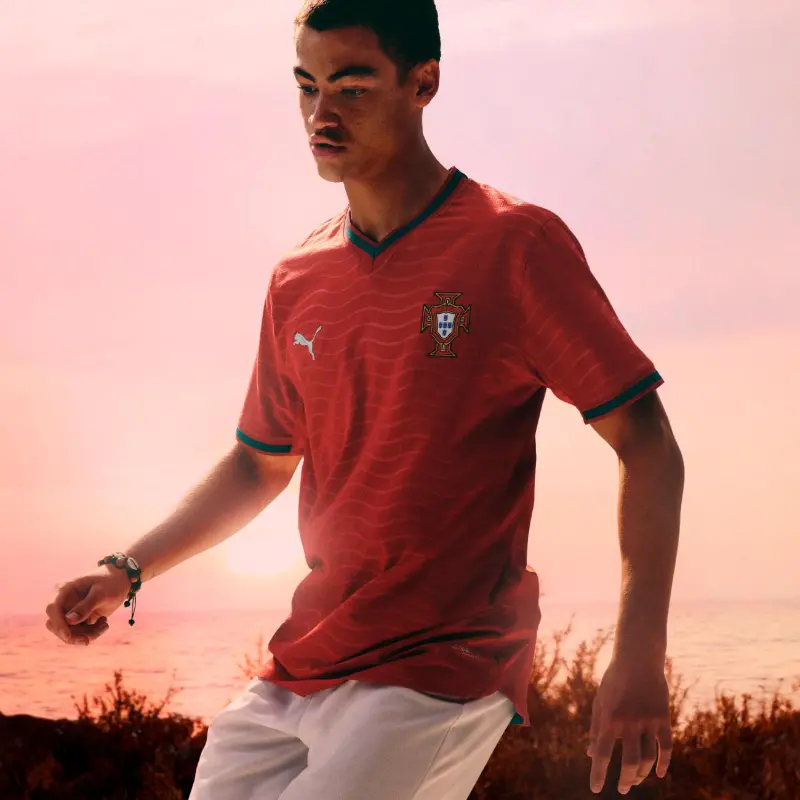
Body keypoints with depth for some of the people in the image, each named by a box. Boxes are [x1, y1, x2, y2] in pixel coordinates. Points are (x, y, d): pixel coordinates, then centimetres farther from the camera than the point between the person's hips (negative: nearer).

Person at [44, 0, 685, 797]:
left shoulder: (516, 245, -6)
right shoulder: (297, 282, 11)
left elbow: (645, 444, -7)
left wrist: (639, 658, -15)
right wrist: (129, 571, 12)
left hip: (442, 678, -6)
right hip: (292, 678, 6)